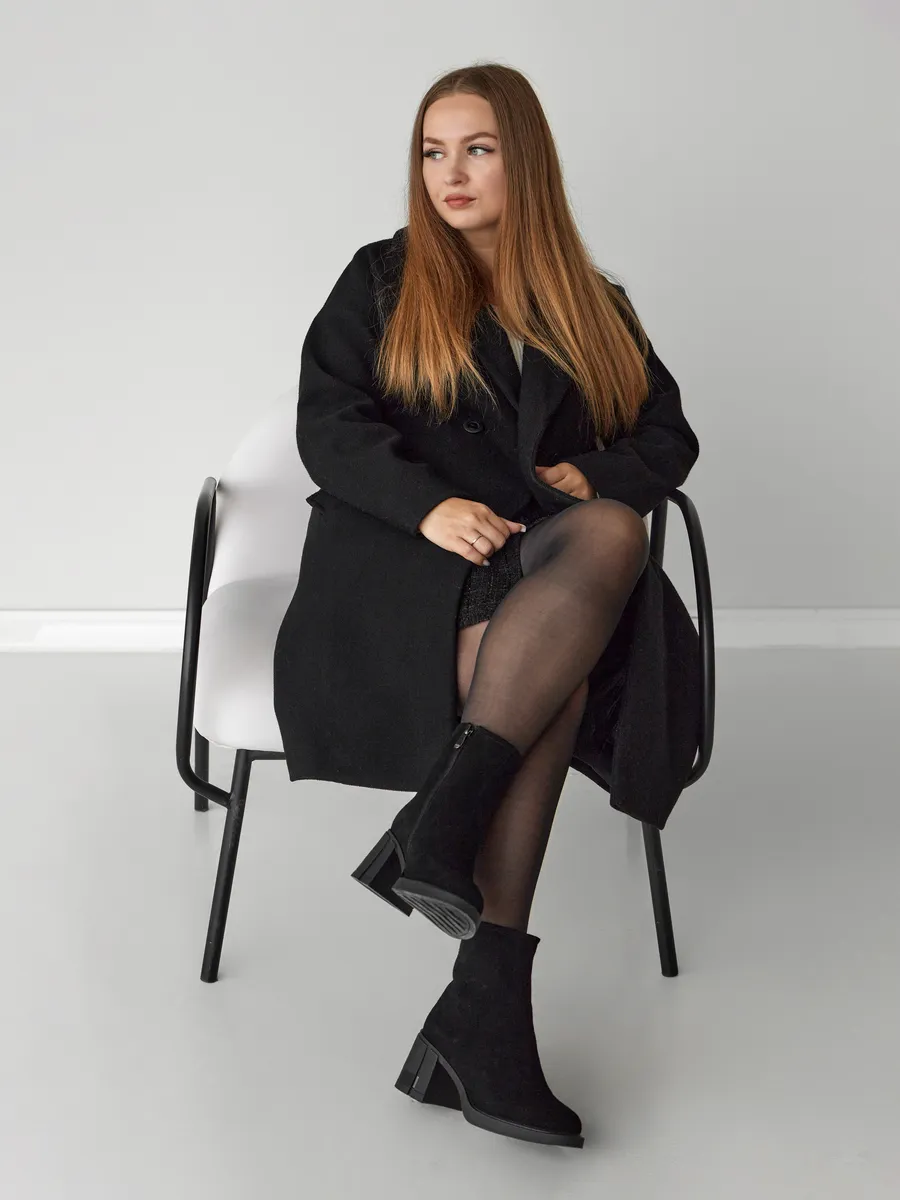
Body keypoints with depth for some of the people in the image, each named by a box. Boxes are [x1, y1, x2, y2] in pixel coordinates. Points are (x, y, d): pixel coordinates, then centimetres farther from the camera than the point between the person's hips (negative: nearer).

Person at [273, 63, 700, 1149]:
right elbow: (328, 427, 1)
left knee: (613, 532, -36)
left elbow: (669, 436, 17)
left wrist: (593, 476, -5)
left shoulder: (593, 307, 23)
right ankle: (490, 1002, -39)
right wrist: (429, 504, -17)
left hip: (552, 561, 3)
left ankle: (441, 816, -43)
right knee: (559, 664, -35)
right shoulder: (380, 282, 15)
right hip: (399, 554, -3)